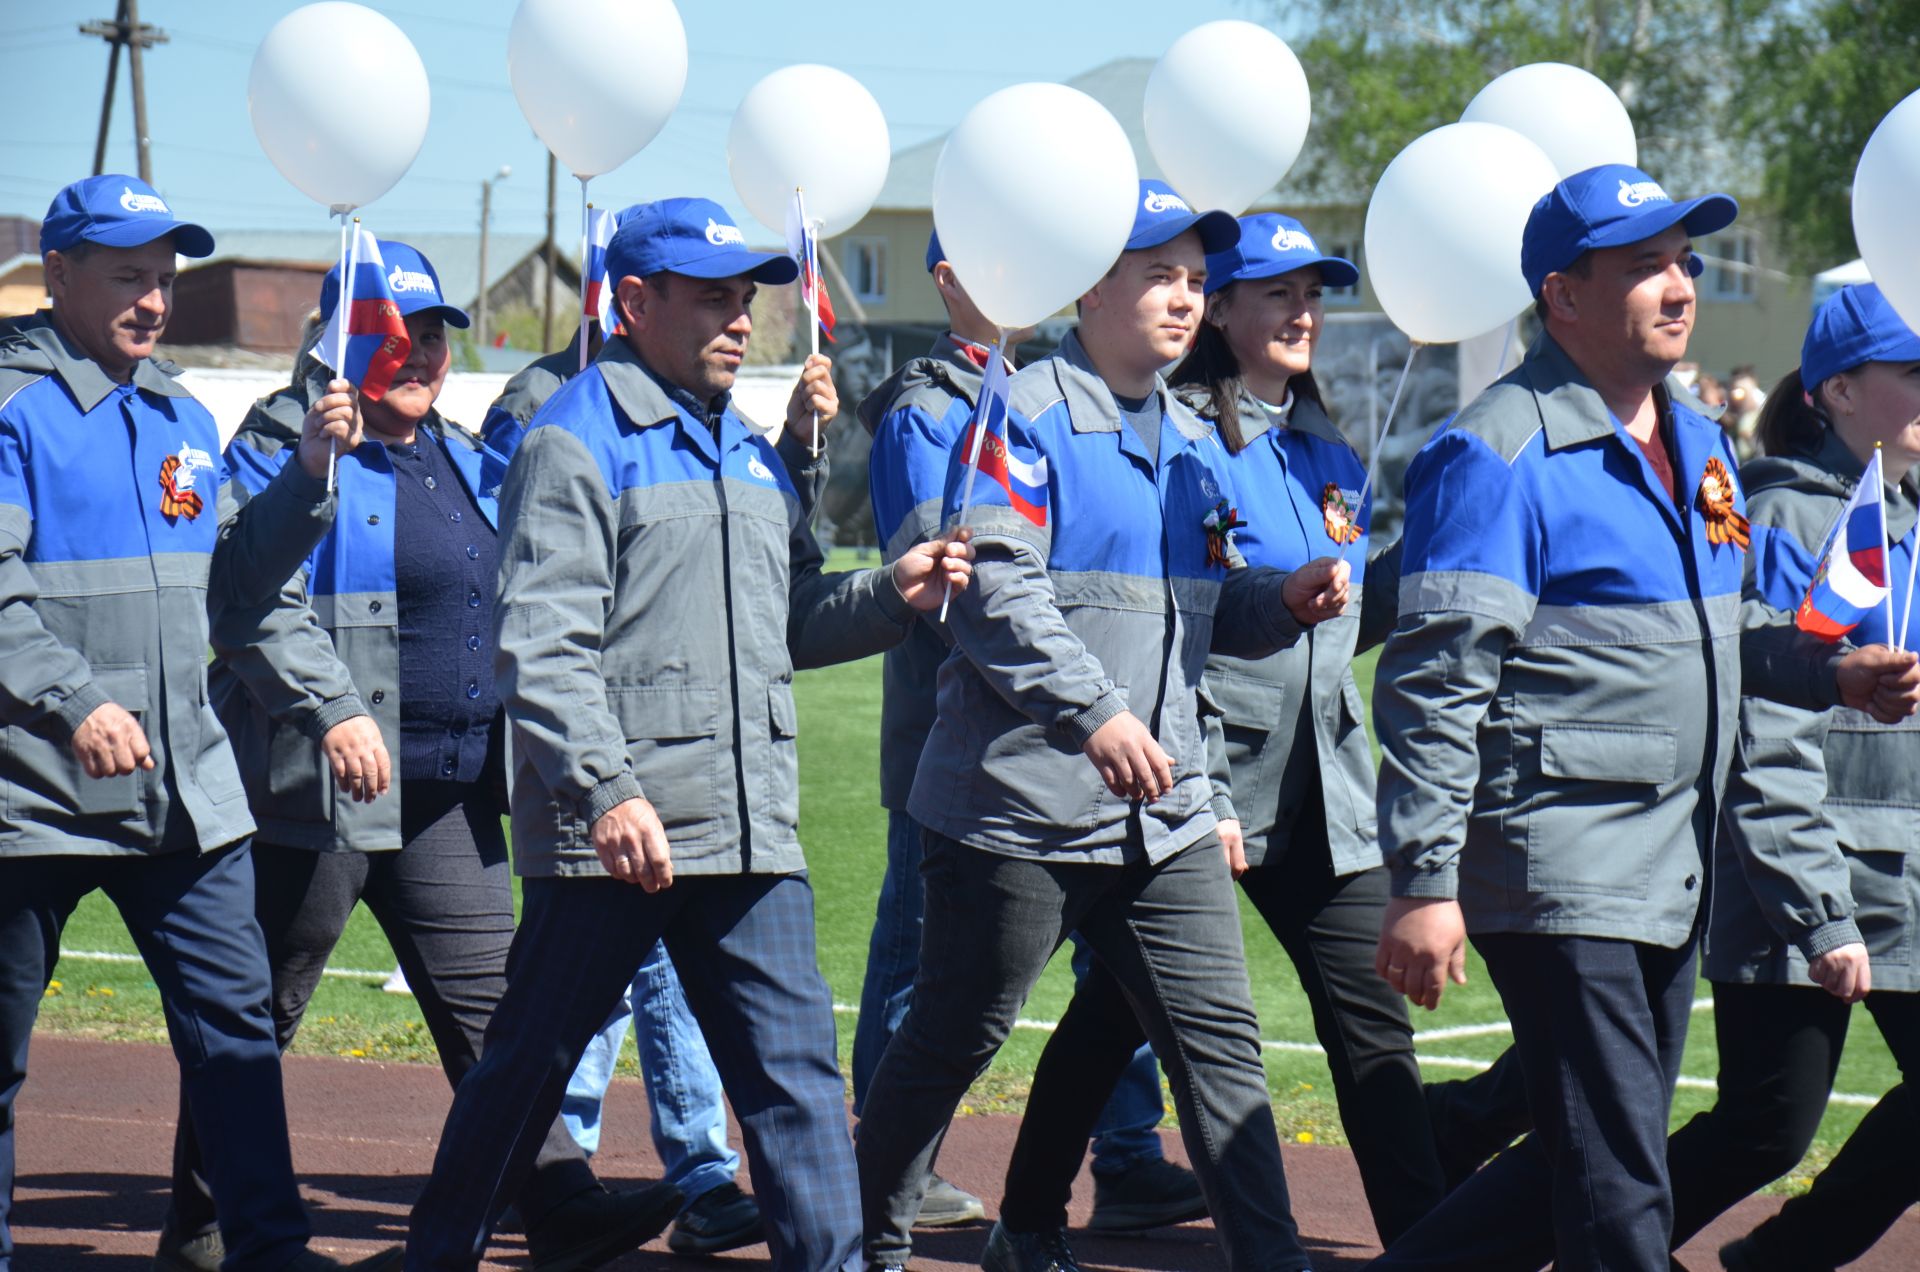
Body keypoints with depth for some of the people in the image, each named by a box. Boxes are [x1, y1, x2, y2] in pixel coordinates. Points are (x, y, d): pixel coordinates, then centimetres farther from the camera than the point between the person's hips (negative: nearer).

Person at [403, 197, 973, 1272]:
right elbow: (542, 644, -14)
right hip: (614, 831, -6)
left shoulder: (749, 450, 19)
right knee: (529, 1065, 5)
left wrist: (891, 596, 4)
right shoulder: (579, 440, -6)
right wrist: (608, 790, -23)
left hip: (753, 831, 6)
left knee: (797, 1065, 1)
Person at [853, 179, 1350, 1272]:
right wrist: (1095, 711, -27)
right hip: (1024, 801, -6)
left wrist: (1284, 601, 0)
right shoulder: (1027, 418, -8)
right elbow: (998, 591, -19)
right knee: (952, 1039, 6)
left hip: (1167, 811, 6)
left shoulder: (1192, 442, 15)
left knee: (1220, 1037, 1)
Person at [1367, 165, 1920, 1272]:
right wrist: (1425, 881, -20)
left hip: (1675, 878, 8)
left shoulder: (1700, 446, 15)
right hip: (1557, 870, -8)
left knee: (1597, 1163, 13)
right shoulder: (1500, 453, -11)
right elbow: (1435, 680, -16)